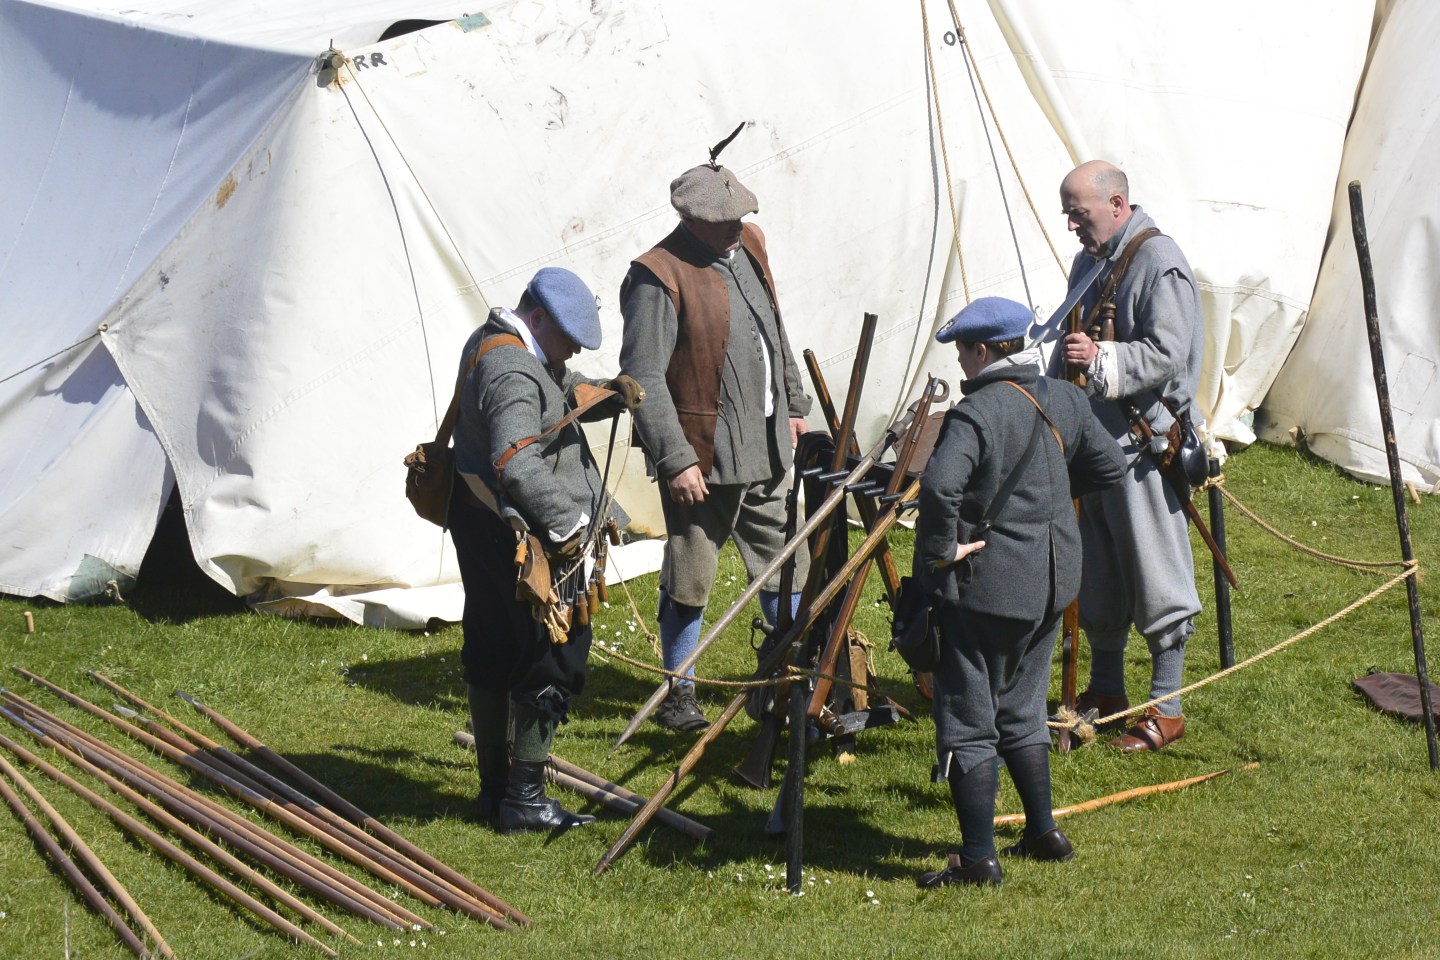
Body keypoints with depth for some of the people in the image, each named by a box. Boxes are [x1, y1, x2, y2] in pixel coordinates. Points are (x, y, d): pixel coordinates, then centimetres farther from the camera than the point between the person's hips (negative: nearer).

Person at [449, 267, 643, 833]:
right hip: (517, 535, -11)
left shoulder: (492, 343, 11)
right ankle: (523, 798, 1)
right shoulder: (512, 374, -23)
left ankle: (494, 788, 26)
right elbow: (516, 464, -36)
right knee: (552, 659, -3)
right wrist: (562, 529, -30)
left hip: (479, 525, 11)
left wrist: (607, 394, 2)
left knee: (491, 658, 16)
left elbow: (564, 392, 22)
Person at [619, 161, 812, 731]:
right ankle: (678, 694, 13)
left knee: (782, 560, 16)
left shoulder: (749, 245, 7)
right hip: (704, 455, -8)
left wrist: (792, 403, 24)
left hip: (765, 448, 8)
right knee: (690, 577, 1)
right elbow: (644, 379, -20)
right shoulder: (659, 277, -18)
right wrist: (675, 460, -22)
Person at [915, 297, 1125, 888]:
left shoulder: (976, 413, -21)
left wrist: (939, 548, -22)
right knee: (1020, 707, 23)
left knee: (967, 719, 1)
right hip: (1052, 581, 8)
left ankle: (978, 859, 2)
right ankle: (1044, 834, 28)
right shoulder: (1064, 401, 3)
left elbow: (940, 486, -36)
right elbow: (1109, 468, 15)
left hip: (986, 583, -8)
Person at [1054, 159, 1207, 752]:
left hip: (1144, 443, -9)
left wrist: (1101, 360, -32)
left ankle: (1166, 710, 2)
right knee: (1095, 576, 16)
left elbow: (1167, 354, -21)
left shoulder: (1160, 263, -13)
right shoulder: (1089, 262, 14)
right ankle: (1105, 690, 29)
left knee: (1155, 579, -4)